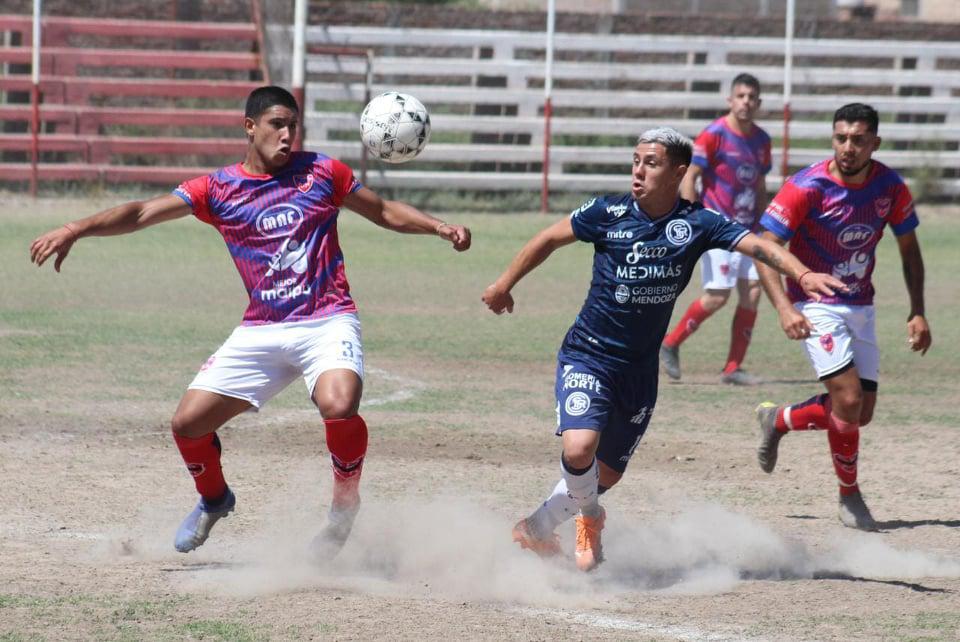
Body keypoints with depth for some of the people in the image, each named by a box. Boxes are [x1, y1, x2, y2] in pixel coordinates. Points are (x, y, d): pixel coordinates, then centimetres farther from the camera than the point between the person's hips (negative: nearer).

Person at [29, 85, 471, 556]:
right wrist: (77, 229, -20)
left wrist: (439, 227, 1)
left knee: (339, 407, -32)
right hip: (260, 332, 3)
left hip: (327, 322, -3)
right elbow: (143, 213, -7)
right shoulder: (218, 189, 3)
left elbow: (386, 212, 16)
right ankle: (213, 499, 28)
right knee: (188, 422, -4)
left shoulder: (321, 172, 4)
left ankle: (345, 501, -4)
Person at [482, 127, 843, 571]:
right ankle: (589, 518, 8)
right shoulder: (608, 213, -9)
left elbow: (757, 245, -18)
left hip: (640, 368, 3)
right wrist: (505, 284, 14)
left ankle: (540, 526, 36)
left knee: (608, 473, 10)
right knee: (579, 448, -24)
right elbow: (550, 239, 6)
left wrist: (802, 274, -36)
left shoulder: (696, 224, -8)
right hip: (587, 355, -3)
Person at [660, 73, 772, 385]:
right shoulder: (715, 134, -10)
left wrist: (762, 227, 20)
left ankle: (733, 368, 5)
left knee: (752, 290, -2)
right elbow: (688, 178, -10)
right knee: (717, 296, -11)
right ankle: (670, 345, 9)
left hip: (747, 229, 6)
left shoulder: (761, 140, 10)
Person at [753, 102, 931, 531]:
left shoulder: (890, 187, -5)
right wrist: (784, 308, -30)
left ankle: (778, 420, 31)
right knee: (849, 399, -18)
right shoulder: (807, 187, -19)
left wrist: (917, 312, 1)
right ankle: (849, 496, 1)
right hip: (817, 309, -5)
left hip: (860, 308, 6)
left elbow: (908, 248, 10)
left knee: (861, 413, 6)